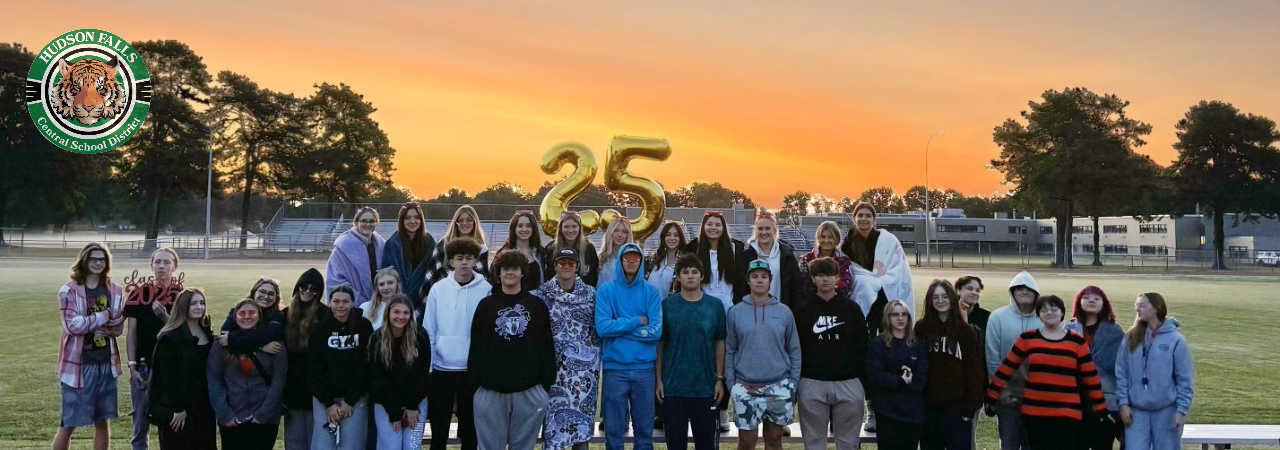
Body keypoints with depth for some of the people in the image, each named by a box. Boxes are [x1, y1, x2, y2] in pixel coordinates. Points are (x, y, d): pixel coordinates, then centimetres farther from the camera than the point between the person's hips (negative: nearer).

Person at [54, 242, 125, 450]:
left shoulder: (115, 291, 6)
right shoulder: (68, 291, -6)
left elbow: (118, 327, 3)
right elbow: (73, 325, -16)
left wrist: (88, 324, -10)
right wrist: (103, 317, -8)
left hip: (106, 363, 4)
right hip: (78, 364, -4)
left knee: (103, 422, 10)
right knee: (68, 423, 1)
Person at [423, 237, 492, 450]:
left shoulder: (486, 290, -5)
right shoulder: (438, 289, -1)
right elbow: (428, 331, 2)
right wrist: (426, 367, -1)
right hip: (441, 368, 1)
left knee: (470, 432, 11)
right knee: (438, 432, 10)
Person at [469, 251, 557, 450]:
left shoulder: (537, 305, 5)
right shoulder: (486, 305, 6)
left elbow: (547, 347, 5)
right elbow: (476, 346, 5)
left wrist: (547, 383, 2)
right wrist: (474, 383, -1)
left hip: (530, 390, 0)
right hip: (490, 390, 0)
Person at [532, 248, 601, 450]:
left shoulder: (591, 294, 5)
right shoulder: (543, 293, 1)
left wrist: (595, 363, 3)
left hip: (584, 367, 1)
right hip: (554, 367, -1)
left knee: (582, 418, 4)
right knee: (554, 417, -2)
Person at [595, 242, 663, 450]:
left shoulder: (651, 292, 3)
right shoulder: (606, 290, 1)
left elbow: (656, 331, -7)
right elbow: (602, 327, -12)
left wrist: (619, 328, -9)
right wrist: (637, 321, -9)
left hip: (644, 368, 1)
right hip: (614, 368, -1)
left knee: (644, 430, 9)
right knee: (614, 430, 7)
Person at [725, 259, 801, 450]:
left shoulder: (784, 312, 2)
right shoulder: (735, 312, 0)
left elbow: (794, 350, 6)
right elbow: (730, 351, 3)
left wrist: (793, 383, 0)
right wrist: (731, 384, -2)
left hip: (779, 386, 1)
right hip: (745, 388, -1)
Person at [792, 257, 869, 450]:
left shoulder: (852, 308, 5)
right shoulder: (801, 309, 3)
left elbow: (862, 348, 6)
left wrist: (865, 383, 0)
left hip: (848, 384, 1)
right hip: (811, 385, 0)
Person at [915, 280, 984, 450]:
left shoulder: (966, 331, 1)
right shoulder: (921, 329, 2)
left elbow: (975, 371, -1)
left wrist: (970, 405, -6)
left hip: (957, 407, -1)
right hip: (928, 406, 1)